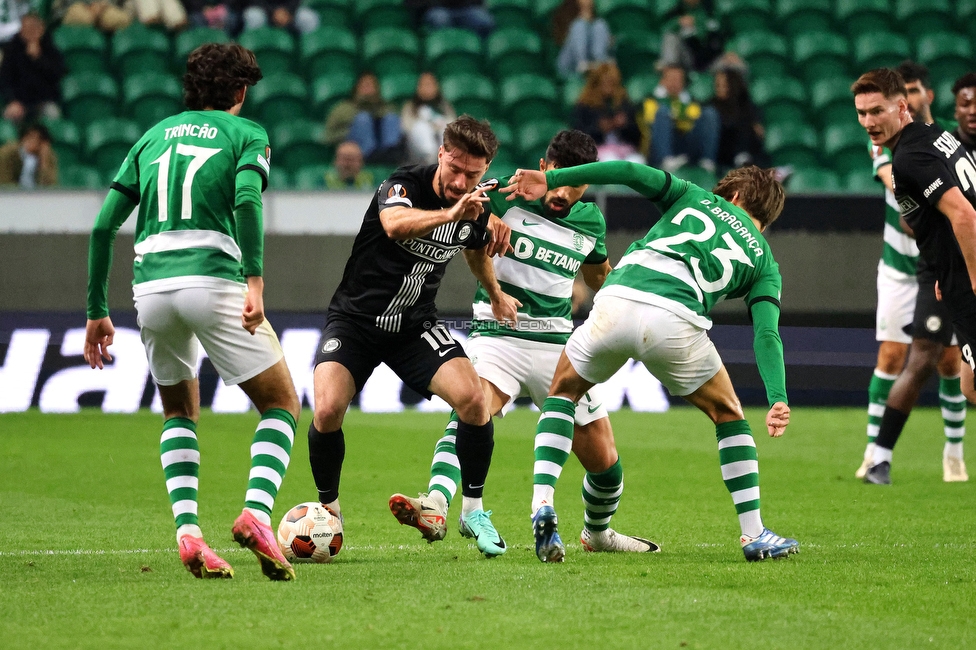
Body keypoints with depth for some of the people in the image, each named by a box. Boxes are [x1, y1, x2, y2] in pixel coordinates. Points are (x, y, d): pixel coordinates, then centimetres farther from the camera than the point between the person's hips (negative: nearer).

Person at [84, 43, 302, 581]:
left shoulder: (154, 136, 23)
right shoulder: (245, 133, 10)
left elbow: (104, 224, 16)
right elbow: (247, 198, -12)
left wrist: (97, 312, 21)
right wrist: (254, 280, -19)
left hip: (150, 288, 4)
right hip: (212, 278, -4)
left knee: (179, 411, 24)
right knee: (281, 404, 10)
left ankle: (187, 530, 4)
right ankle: (256, 513, -14)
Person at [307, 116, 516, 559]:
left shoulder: (477, 208, -4)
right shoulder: (403, 185, -22)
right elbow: (395, 224, -48)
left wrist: (495, 294, 31)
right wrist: (448, 213, -63)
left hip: (415, 326, 4)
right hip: (355, 318, -4)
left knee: (473, 397, -19)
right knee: (327, 410, -24)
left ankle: (473, 511, 0)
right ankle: (328, 511, 3)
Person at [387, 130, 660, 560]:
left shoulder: (590, 221, 8)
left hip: (558, 345, 4)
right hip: (497, 337, -4)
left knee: (603, 459, 5)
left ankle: (597, 533, 34)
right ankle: (435, 508, -50)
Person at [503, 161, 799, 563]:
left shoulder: (693, 197, 28)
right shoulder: (763, 260, 25)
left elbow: (630, 172, 13)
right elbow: (767, 333, 9)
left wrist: (549, 180, 13)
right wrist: (778, 400, 0)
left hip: (616, 302, 1)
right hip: (675, 321, -1)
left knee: (564, 390, 26)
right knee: (728, 415, 25)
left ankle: (542, 506, 7)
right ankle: (754, 534, 19)